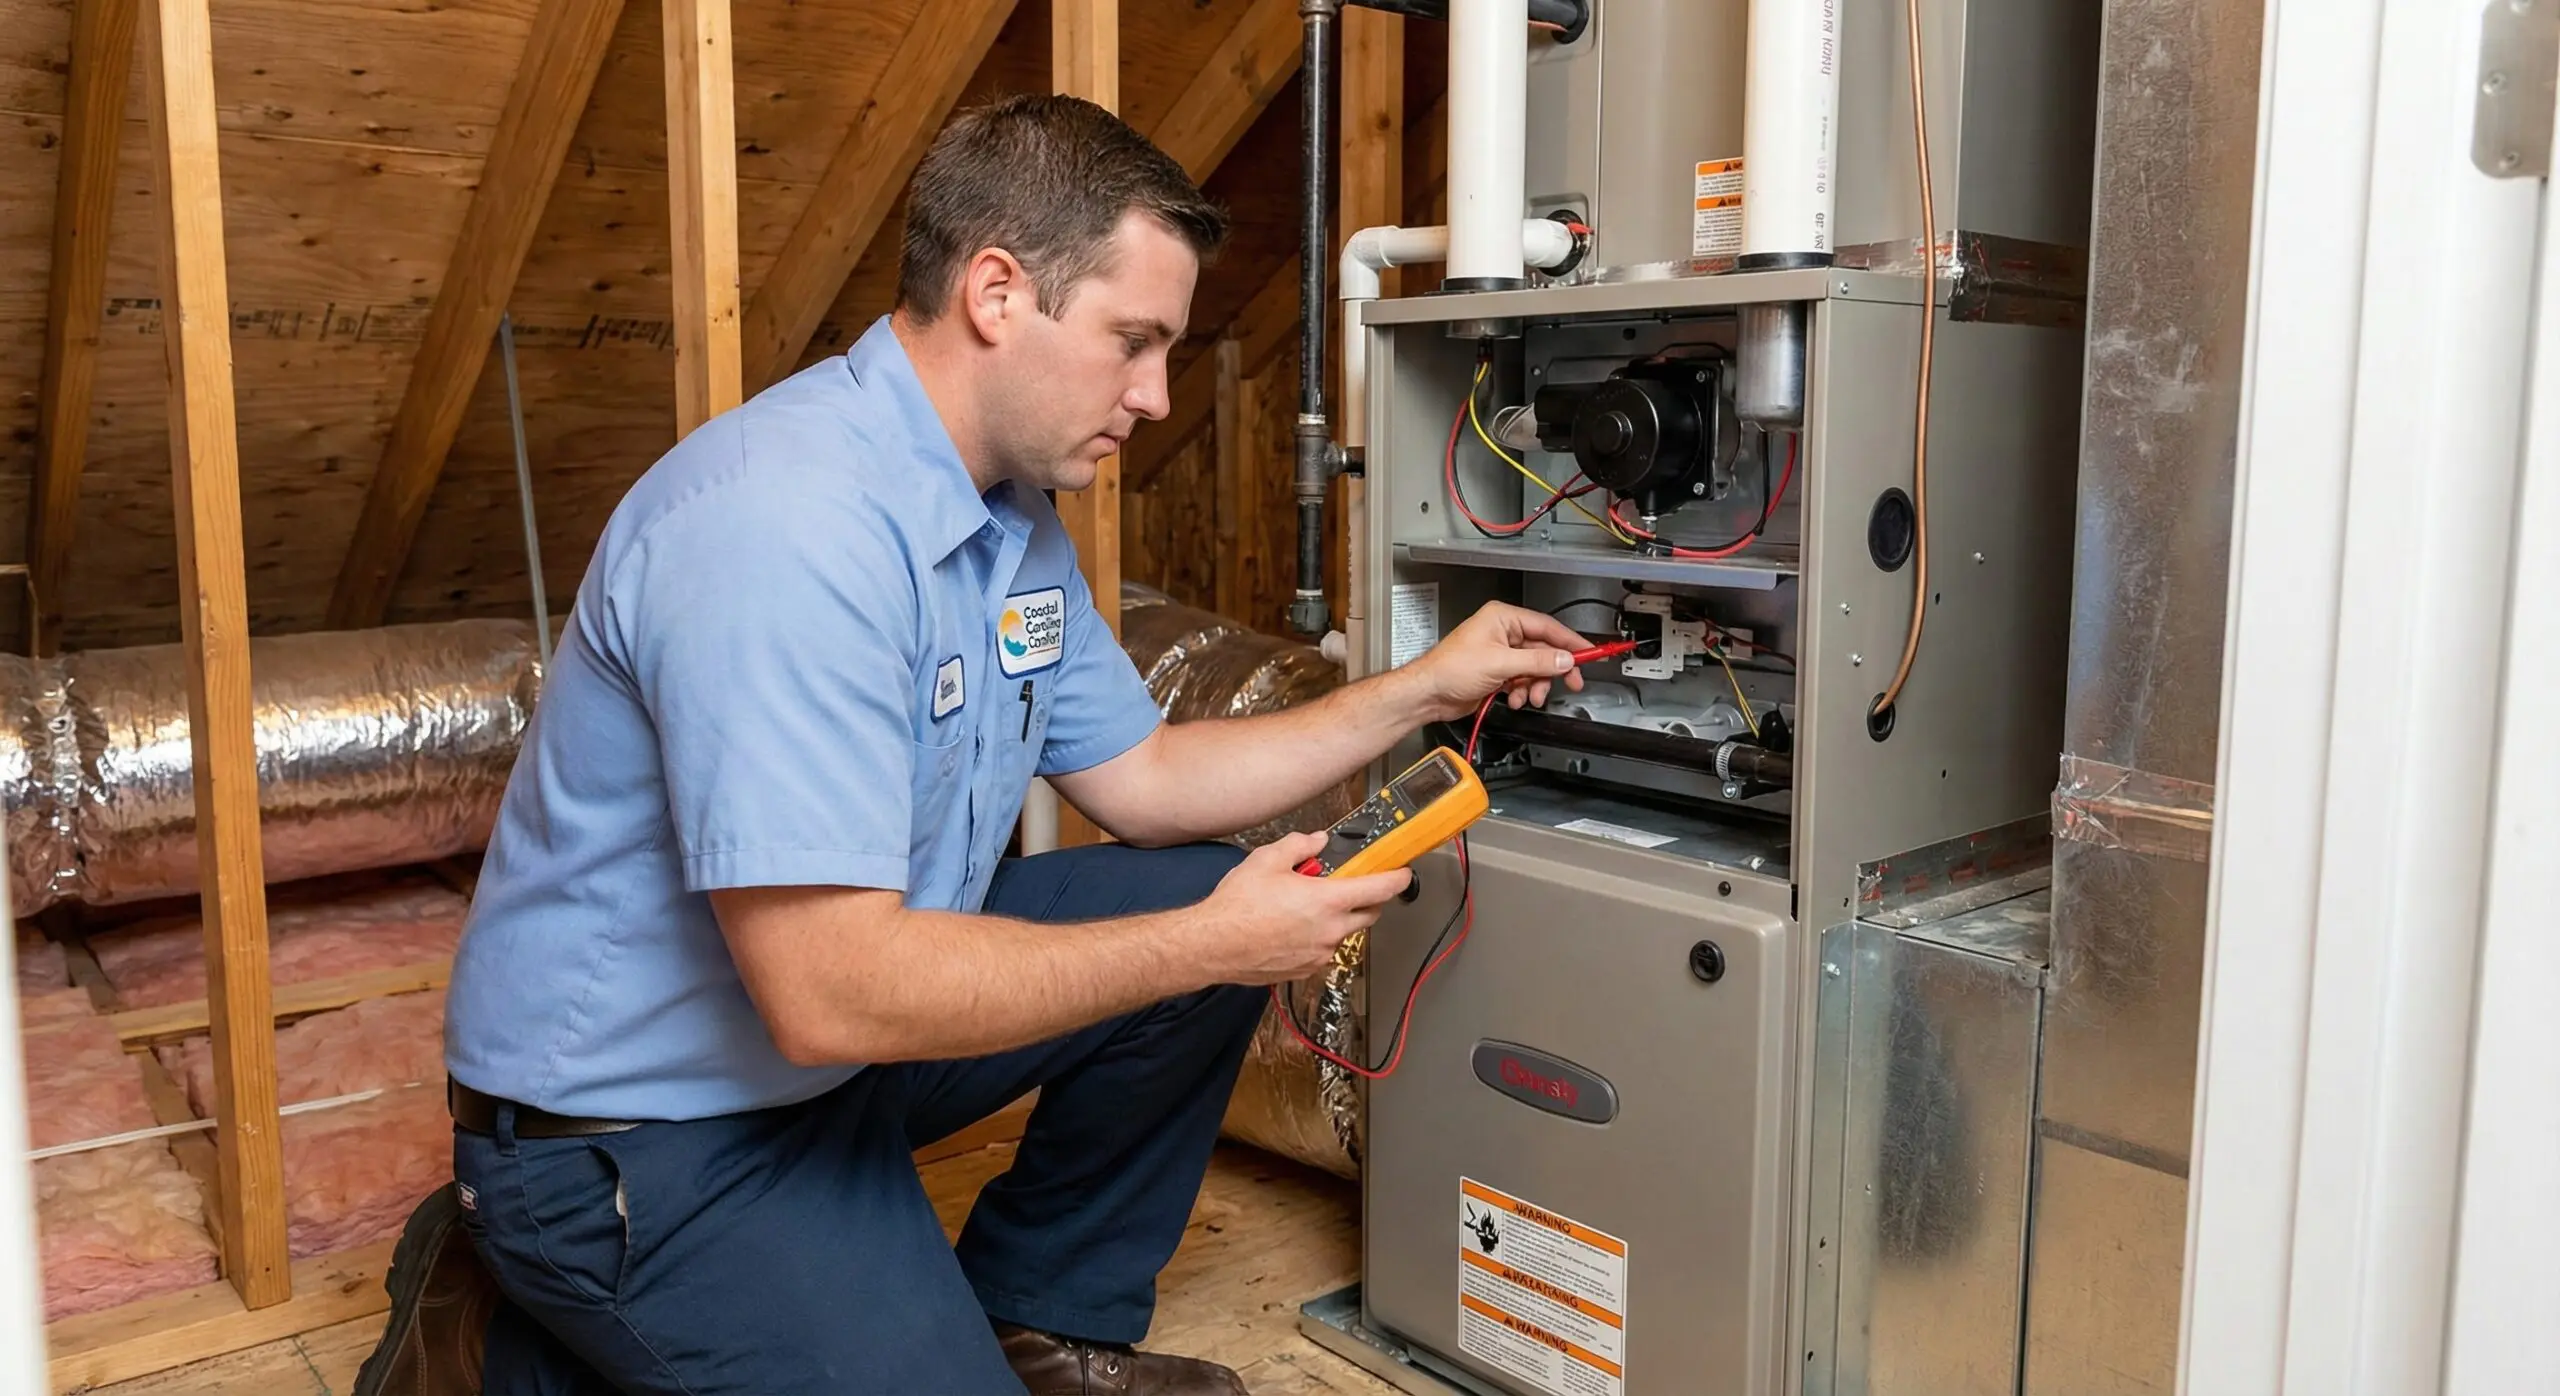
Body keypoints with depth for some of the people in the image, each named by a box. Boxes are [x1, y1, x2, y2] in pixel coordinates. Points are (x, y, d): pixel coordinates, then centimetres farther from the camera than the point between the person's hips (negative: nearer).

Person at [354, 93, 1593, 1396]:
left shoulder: (1013, 515, 3)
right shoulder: (795, 521, -29)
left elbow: (1141, 780, 11)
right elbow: (832, 995, -31)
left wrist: (1419, 690, 5)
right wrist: (1209, 944, -24)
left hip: (828, 1045, 9)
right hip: (629, 1131, -8)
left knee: (1213, 898, 0)